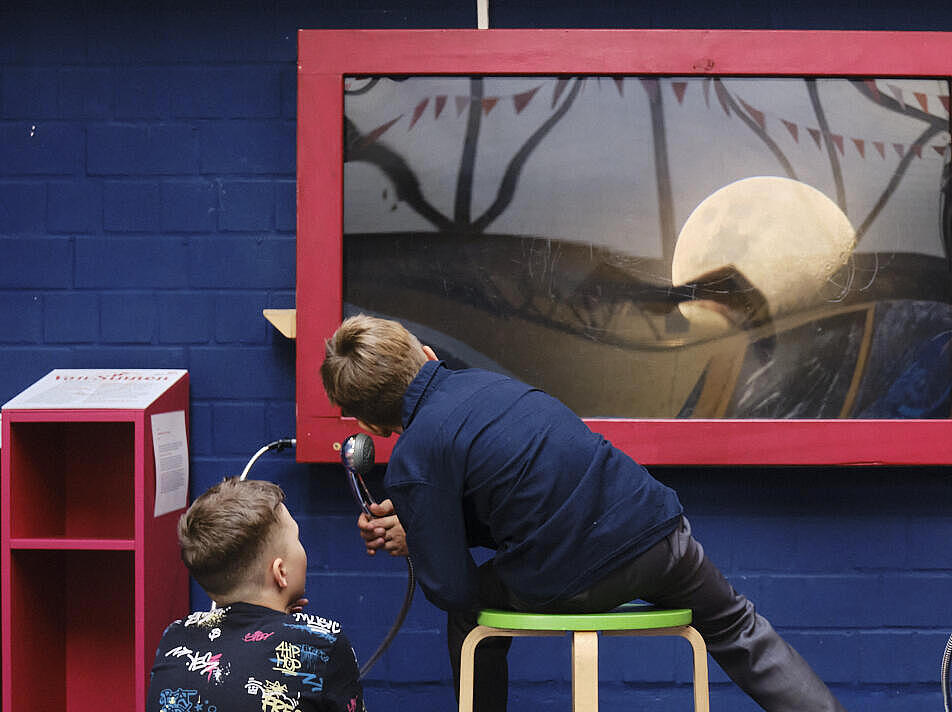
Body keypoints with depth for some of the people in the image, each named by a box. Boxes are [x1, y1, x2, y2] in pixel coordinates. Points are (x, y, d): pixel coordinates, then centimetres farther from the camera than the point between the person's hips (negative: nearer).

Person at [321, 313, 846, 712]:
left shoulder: (411, 465, -9)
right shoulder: (480, 381, 12)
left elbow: (454, 591, -6)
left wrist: (413, 547, 13)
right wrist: (409, 522, 20)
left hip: (570, 585, -5)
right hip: (657, 530, 5)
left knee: (469, 613, 25)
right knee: (739, 632, 29)